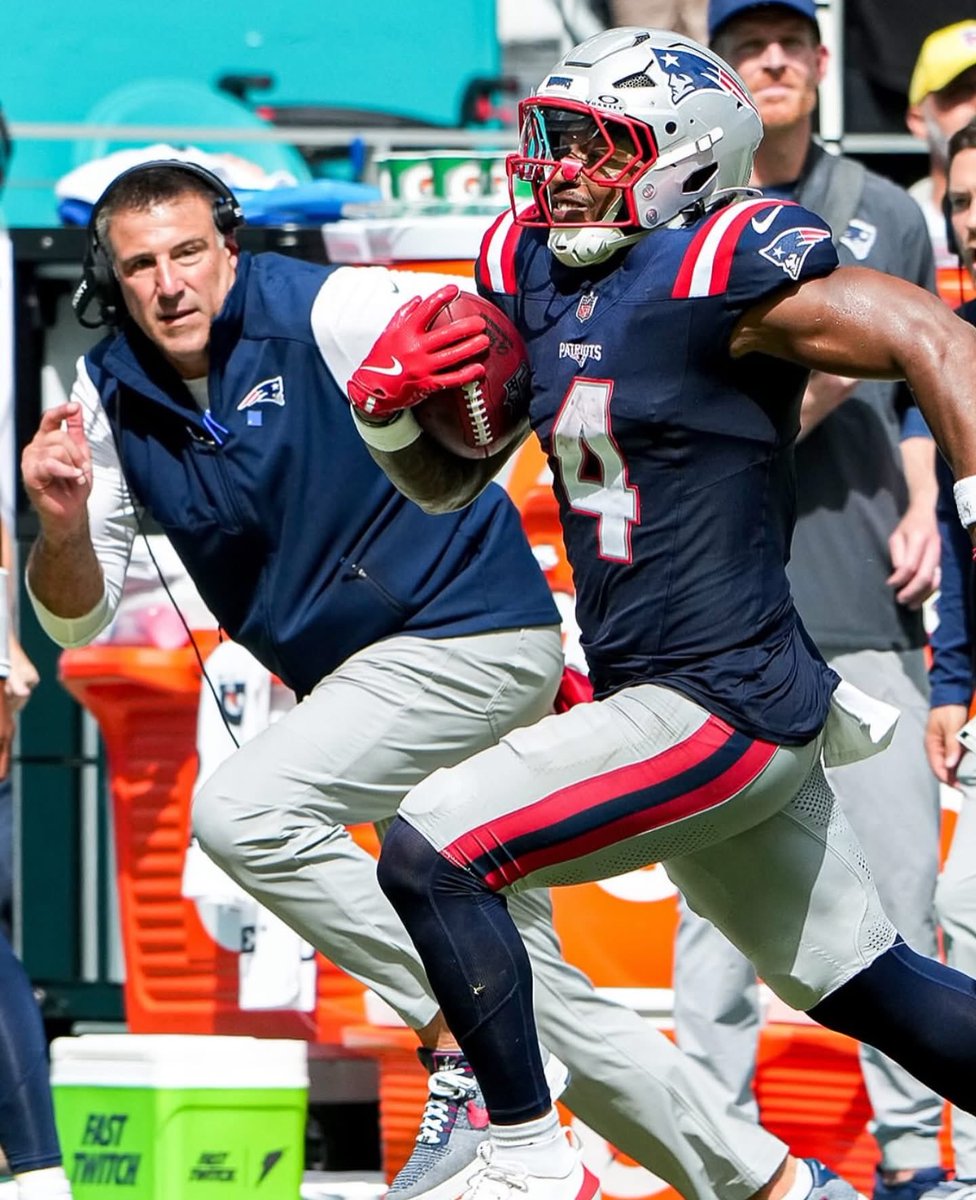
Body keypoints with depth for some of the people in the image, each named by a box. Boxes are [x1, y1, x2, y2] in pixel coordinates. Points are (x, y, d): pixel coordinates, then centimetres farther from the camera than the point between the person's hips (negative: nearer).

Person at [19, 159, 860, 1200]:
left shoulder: (331, 313, -14)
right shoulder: (112, 398, 2)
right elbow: (80, 619, 3)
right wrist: (62, 525, -17)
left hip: (474, 635, -7)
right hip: (364, 678, 7)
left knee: (240, 809, -24)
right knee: (532, 993, 8)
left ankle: (464, 1038, -15)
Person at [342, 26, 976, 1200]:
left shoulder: (721, 269, -15)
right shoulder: (532, 273, 9)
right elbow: (449, 481, 16)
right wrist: (388, 409, -4)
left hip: (723, 704, -9)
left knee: (431, 855, -15)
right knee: (873, 989, 18)